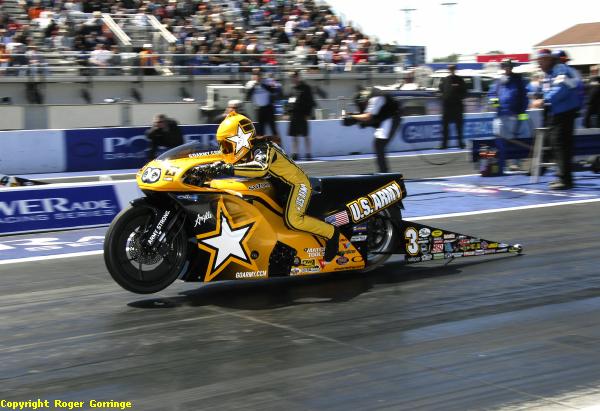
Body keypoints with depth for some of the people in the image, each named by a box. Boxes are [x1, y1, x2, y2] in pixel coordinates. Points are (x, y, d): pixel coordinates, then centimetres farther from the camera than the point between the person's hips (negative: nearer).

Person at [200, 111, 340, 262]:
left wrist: (229, 169, -51)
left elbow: (261, 168, -48)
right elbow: (226, 164, 7)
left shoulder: (262, 148, -27)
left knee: (292, 220, -27)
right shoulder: (247, 152, 1)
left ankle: (331, 233, -10)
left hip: (297, 183, -10)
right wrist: (209, 170, -14)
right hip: (282, 184, 10)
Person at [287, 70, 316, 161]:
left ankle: (308, 154, 2)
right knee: (294, 136, 7)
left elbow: (310, 102, -8)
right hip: (293, 115, 7)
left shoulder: (305, 88, -5)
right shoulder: (293, 88, 14)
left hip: (302, 115, -7)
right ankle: (295, 154, 11)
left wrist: (307, 114, -14)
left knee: (305, 135, -3)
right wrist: (288, 113, 12)